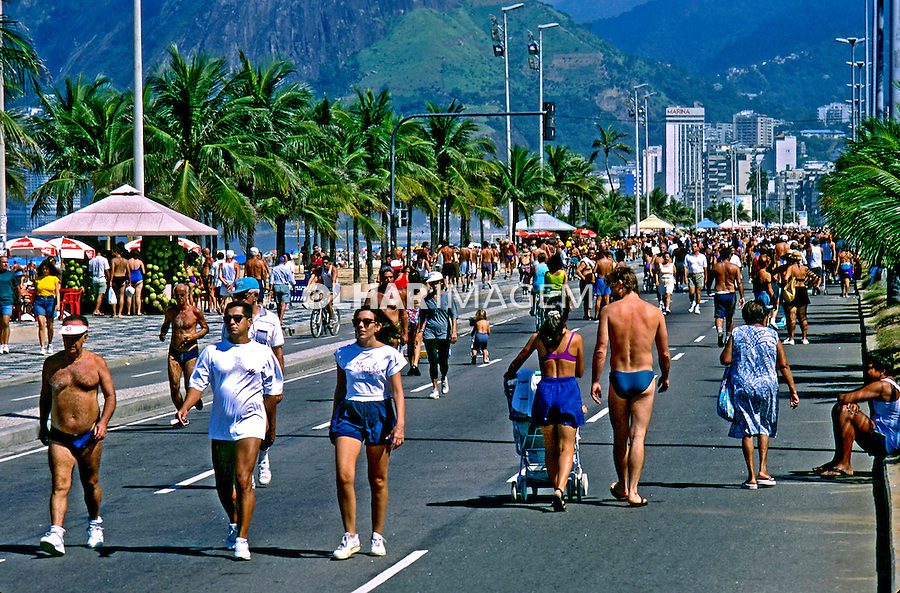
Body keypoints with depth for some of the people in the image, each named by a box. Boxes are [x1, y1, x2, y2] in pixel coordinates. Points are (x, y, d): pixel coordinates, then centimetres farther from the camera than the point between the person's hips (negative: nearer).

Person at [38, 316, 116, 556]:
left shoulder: (96, 362, 0)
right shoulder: (51, 364, 4)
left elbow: (110, 395, 1)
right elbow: (45, 397, 17)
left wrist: (103, 422, -12)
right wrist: (43, 425, 14)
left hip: (89, 436, 0)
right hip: (59, 437, 0)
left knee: (91, 483, 14)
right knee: (60, 485, -13)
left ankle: (95, 524, 37)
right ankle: (56, 533, -24)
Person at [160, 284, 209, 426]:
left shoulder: (195, 311, -6)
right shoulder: (170, 311, 4)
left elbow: (205, 328, 5)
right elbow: (166, 324, 24)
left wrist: (194, 336, -13)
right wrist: (162, 334, 3)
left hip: (190, 352, -3)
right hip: (174, 352, 3)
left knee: (190, 387, -8)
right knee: (174, 386, -5)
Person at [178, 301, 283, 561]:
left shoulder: (262, 353, 3)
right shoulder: (212, 352, 6)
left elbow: (273, 390, 10)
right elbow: (198, 383, 0)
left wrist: (261, 414, 5)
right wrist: (185, 407, -15)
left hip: (249, 424, -3)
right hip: (220, 425, 3)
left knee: (243, 481, -14)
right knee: (223, 483, 12)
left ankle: (242, 539, -11)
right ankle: (234, 523, 39)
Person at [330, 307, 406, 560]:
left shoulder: (389, 355, 0)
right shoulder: (344, 354, 8)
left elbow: (397, 392, -3)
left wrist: (400, 424, -14)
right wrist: (333, 422, 19)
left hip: (379, 413, -2)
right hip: (349, 412, 2)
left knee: (378, 480, 5)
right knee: (343, 475, -15)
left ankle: (377, 536, 19)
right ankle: (350, 537, -7)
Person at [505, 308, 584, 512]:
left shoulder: (538, 338, 8)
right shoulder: (575, 338, 6)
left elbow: (517, 362, 20)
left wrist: (509, 374, 41)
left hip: (545, 390, 1)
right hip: (569, 390, -1)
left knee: (550, 448, 12)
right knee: (566, 447, -3)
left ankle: (556, 489, 11)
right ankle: (560, 489, -23)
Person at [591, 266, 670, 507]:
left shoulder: (609, 311, -6)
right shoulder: (654, 312, 0)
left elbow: (601, 350, -11)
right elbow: (664, 354, 5)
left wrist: (595, 380, -3)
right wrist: (665, 377, 22)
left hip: (618, 378, 0)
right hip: (644, 378, 0)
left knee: (620, 437, 14)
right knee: (638, 436, 1)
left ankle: (622, 486, 28)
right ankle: (633, 491, -7)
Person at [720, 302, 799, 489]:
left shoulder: (737, 334, 3)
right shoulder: (772, 335, 4)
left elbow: (725, 359, -4)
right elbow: (783, 365, 4)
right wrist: (793, 391, 9)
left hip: (741, 387, -1)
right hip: (767, 386, 1)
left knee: (746, 431, 5)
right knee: (764, 428, 19)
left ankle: (751, 476, 1)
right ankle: (763, 470, 9)